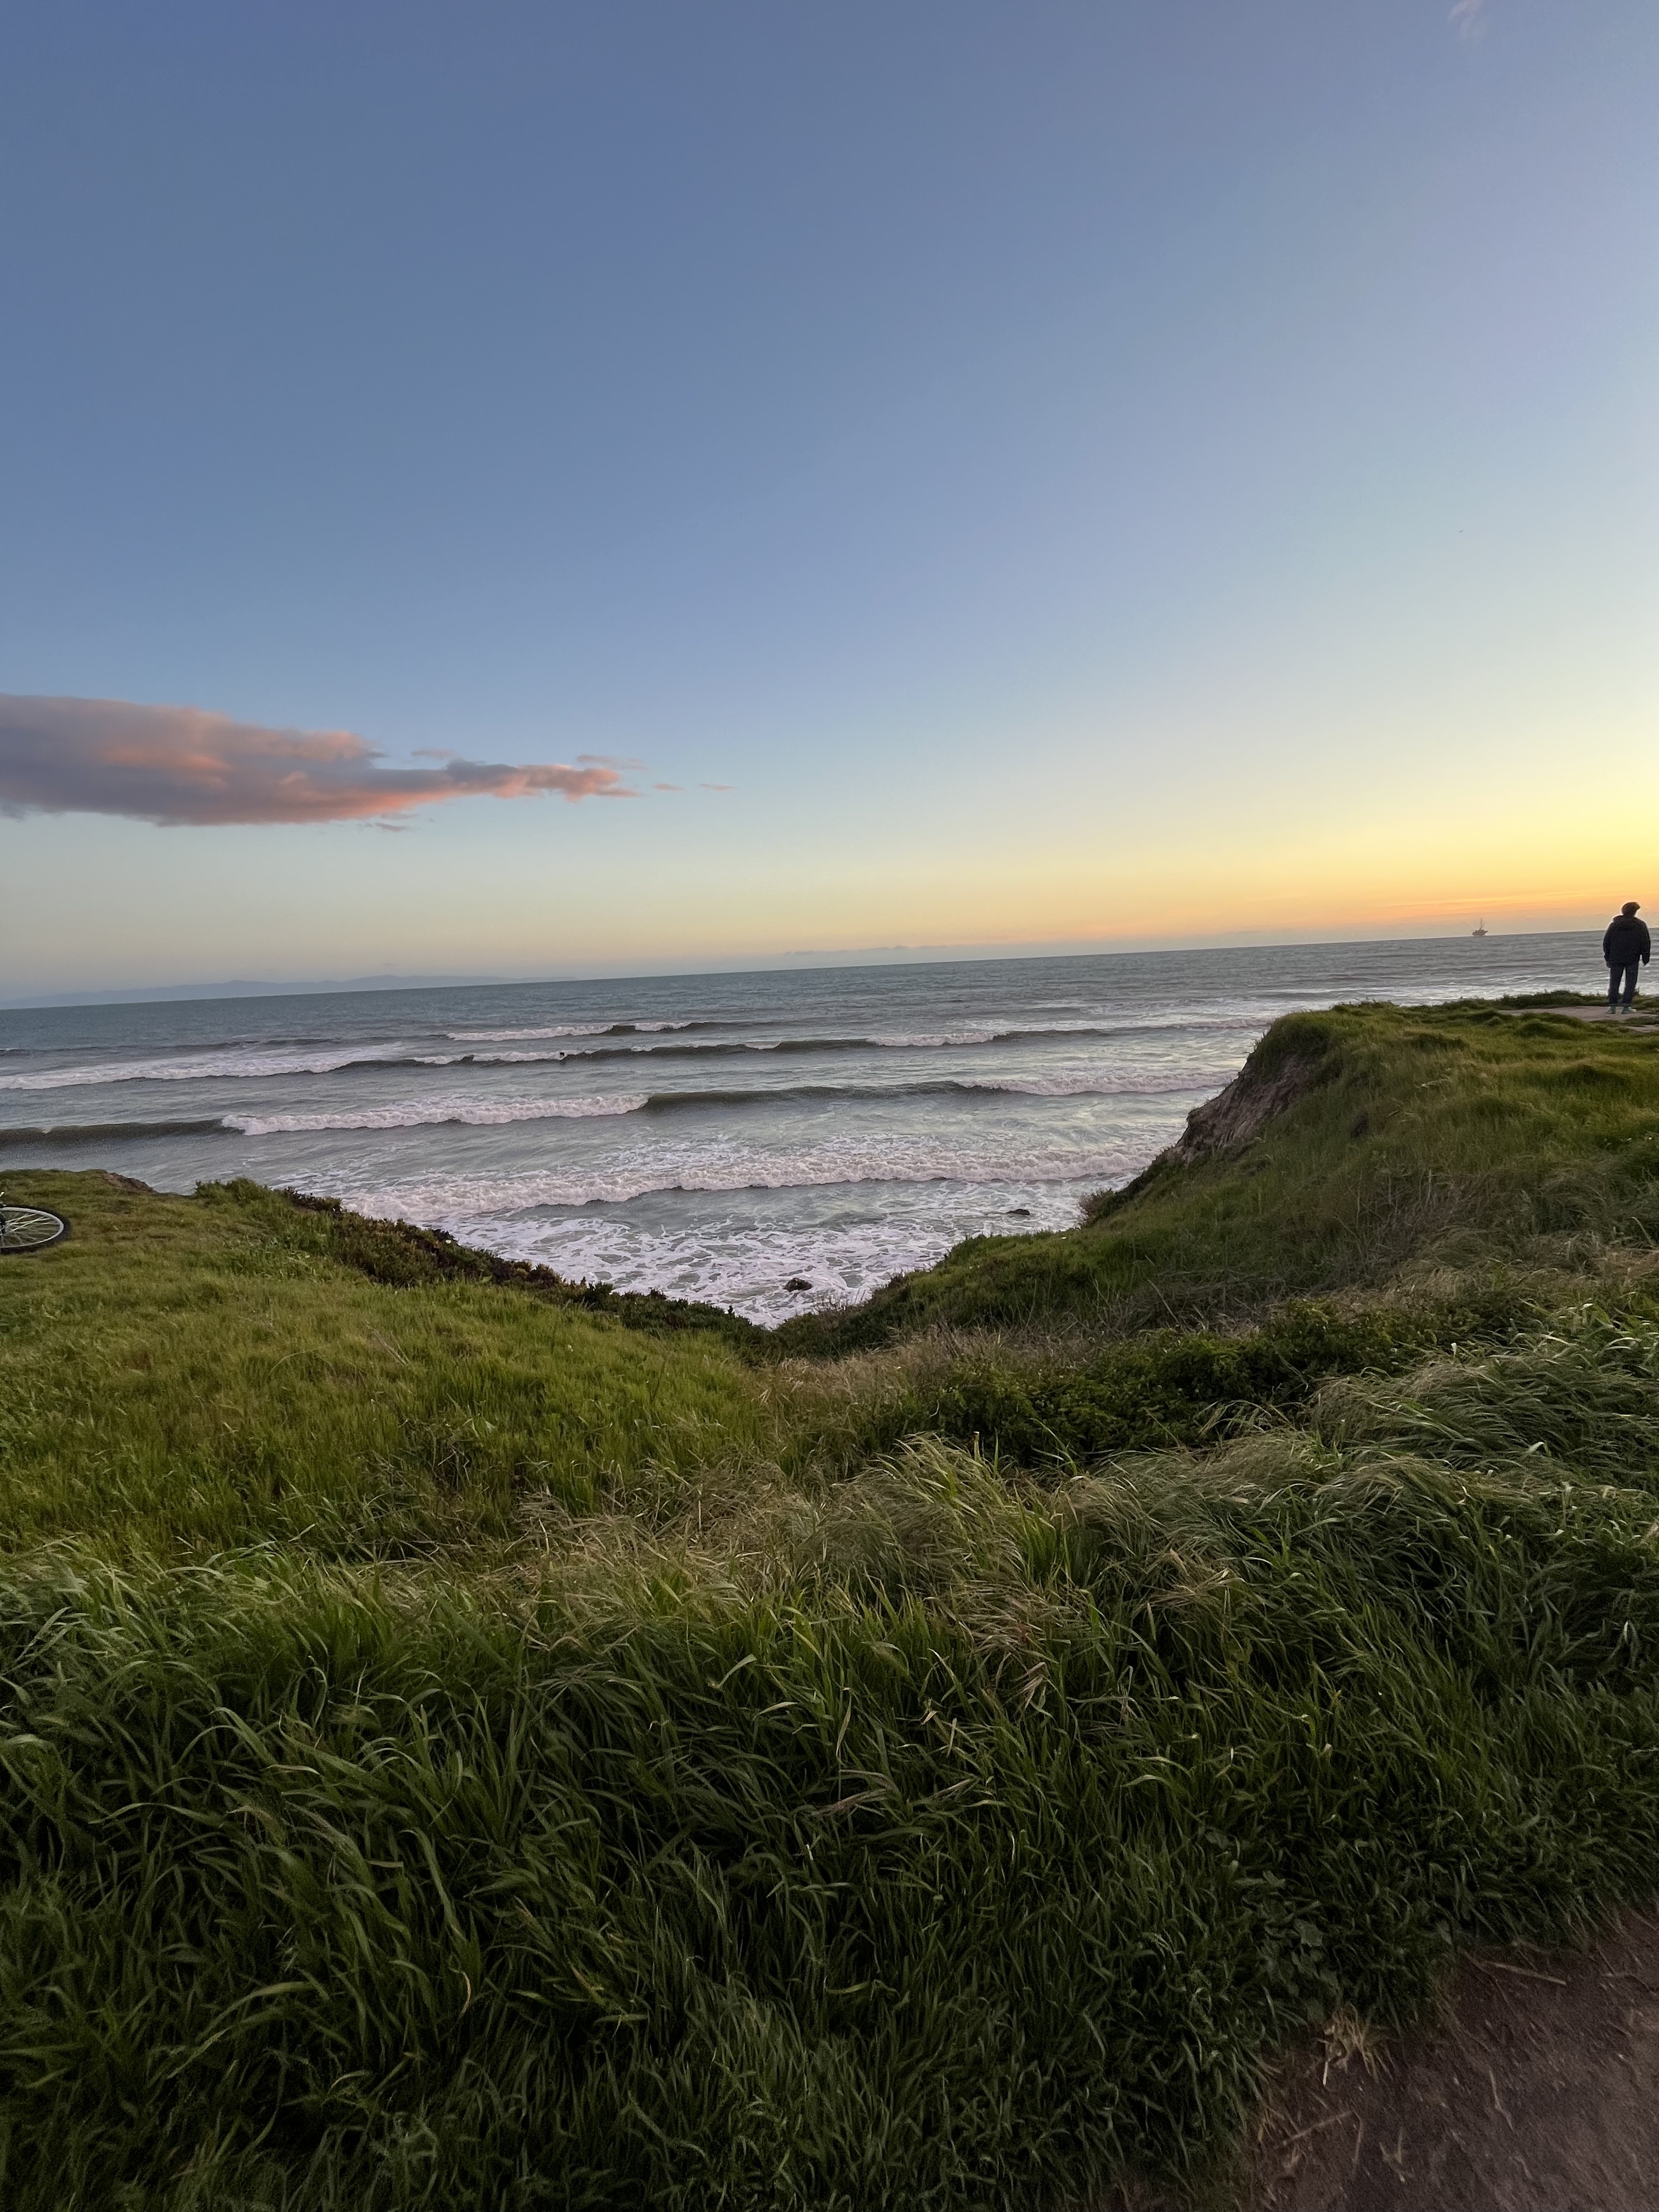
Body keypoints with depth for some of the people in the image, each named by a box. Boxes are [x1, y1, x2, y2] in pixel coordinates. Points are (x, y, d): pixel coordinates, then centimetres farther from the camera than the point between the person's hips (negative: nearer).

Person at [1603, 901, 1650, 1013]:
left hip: (1616, 959, 2)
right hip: (1632, 960, -2)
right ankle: (1627, 1007, -1)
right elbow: (1646, 943, -1)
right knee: (1630, 983, 3)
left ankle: (1612, 1006, 1)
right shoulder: (1640, 925, -1)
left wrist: (1607, 959, 13)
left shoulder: (1614, 925, 4)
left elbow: (1606, 943, 6)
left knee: (1614, 982, 6)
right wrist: (1645, 959, 6)